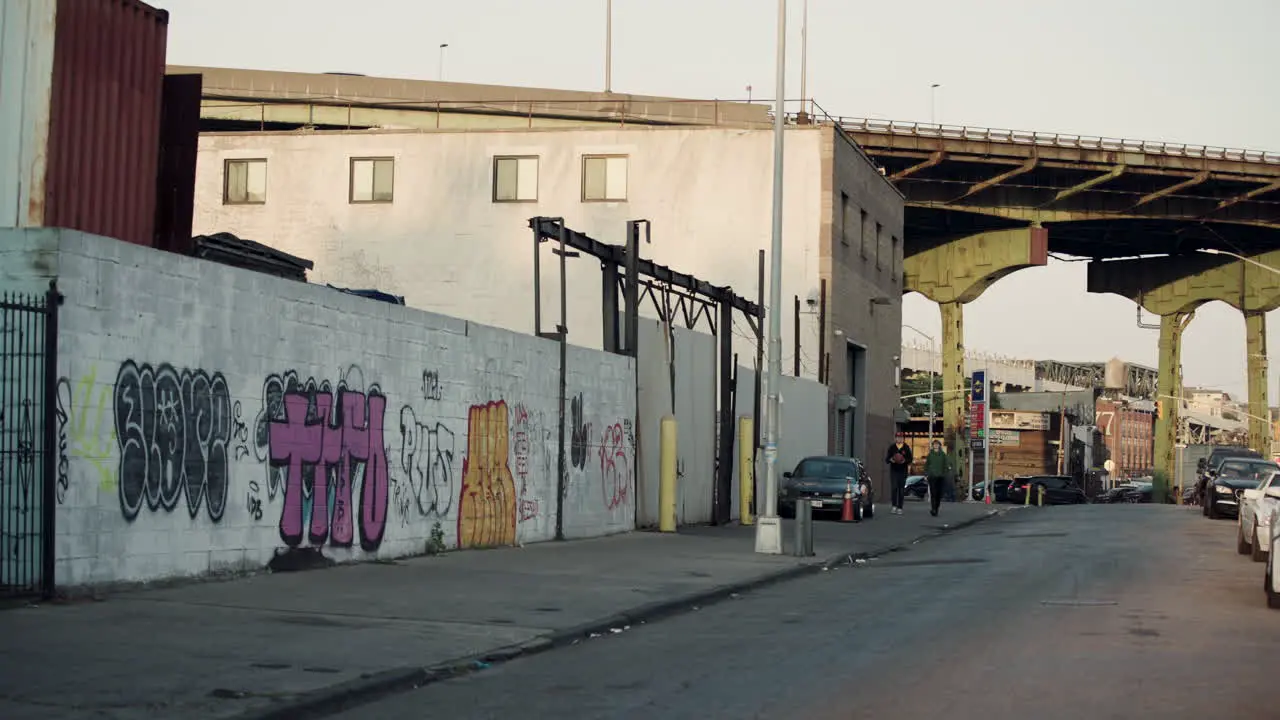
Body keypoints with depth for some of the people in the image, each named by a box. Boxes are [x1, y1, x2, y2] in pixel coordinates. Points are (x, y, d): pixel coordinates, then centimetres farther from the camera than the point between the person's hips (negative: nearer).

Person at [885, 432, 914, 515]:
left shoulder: (906, 447, 3)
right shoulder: (892, 447, 5)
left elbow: (910, 459, 1)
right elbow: (886, 459, 5)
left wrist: (905, 460, -20)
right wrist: (890, 460, -17)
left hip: (903, 471, 0)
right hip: (893, 470, 0)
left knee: (901, 490, 1)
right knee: (894, 488, -12)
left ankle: (900, 508, 7)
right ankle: (894, 506, -2)